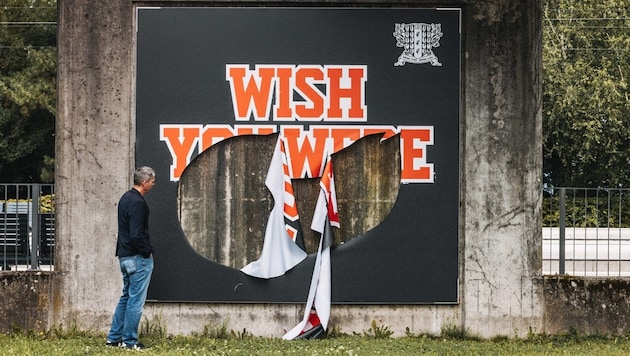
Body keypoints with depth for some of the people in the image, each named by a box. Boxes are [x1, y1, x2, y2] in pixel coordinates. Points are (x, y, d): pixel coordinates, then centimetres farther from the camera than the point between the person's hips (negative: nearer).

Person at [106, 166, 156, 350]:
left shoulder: (126, 198, 12)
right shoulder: (137, 203, -19)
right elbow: (136, 235, -24)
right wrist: (147, 252, -11)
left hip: (124, 256, 10)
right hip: (138, 258, -10)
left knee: (126, 297, 17)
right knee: (136, 300, -2)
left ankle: (114, 337, 18)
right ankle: (129, 341, 2)